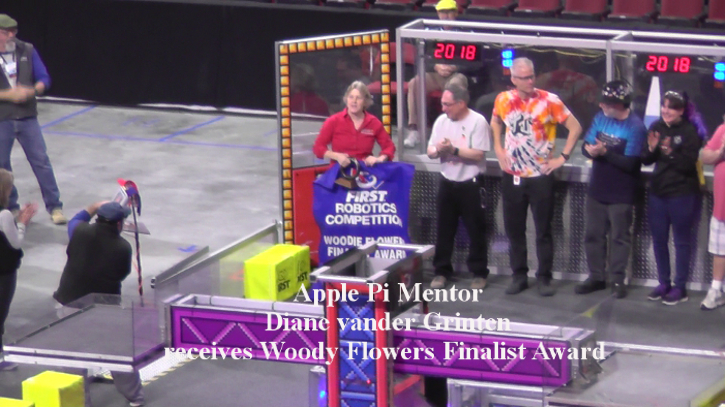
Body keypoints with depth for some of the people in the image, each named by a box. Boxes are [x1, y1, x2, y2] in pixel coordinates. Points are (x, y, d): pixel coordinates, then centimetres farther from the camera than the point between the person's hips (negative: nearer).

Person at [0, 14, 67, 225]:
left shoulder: (27, 51, 0)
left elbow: (44, 79, 1)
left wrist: (32, 91, -18)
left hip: (27, 117, 1)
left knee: (41, 161, -1)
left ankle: (54, 207, 6)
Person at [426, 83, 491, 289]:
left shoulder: (477, 122, -11)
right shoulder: (441, 121, 5)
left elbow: (478, 154, -17)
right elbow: (430, 151, 5)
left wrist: (453, 150, -24)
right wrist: (438, 149, -17)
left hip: (471, 183, -5)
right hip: (447, 182, 5)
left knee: (476, 230, 2)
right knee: (444, 229, 9)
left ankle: (479, 272, 11)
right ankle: (442, 271, 17)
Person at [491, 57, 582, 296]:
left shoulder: (549, 101, -10)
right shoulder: (503, 100, 1)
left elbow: (575, 128, -4)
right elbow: (495, 123, 23)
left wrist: (563, 157, -7)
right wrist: (498, 149, 11)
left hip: (541, 176, -3)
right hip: (512, 176, 3)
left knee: (544, 230, 3)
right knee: (514, 229, 9)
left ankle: (544, 278, 11)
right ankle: (519, 276, 19)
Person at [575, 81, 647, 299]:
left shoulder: (635, 127, -17)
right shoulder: (601, 118, 3)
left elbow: (630, 163, -20)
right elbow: (586, 146, 3)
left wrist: (605, 152, -22)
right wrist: (590, 149, -20)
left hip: (621, 195, -6)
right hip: (597, 190, 6)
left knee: (619, 237, 4)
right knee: (593, 235, 12)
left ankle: (618, 280, 12)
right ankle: (596, 277, 22)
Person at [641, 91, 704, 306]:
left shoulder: (690, 132, -12)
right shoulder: (657, 127, 3)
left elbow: (689, 164, -17)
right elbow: (646, 160, 5)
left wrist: (670, 153, -30)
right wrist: (651, 149, -15)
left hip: (682, 194, -6)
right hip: (658, 191, 6)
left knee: (682, 240, 3)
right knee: (658, 239, 12)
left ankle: (680, 287, 9)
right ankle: (663, 283, 24)